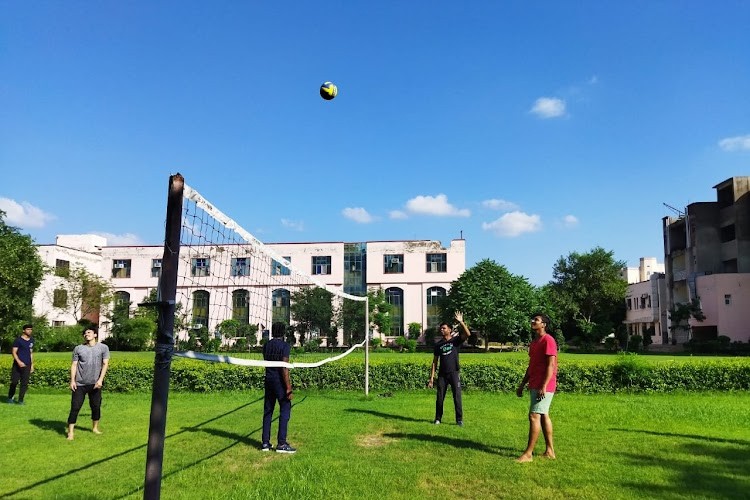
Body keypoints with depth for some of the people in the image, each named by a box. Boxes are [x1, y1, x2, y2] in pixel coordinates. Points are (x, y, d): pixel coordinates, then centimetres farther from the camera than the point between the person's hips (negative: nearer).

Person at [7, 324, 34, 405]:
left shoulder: (31, 340, 13)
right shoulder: (18, 340, -4)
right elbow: (13, 352, -8)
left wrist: (32, 365, 16)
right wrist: (19, 362, -21)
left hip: (27, 366, 5)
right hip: (18, 364, -5)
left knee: (24, 383, 2)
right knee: (14, 382, -2)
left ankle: (20, 400, 8)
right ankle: (10, 398, 17)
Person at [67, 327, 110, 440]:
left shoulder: (103, 348, 0)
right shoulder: (78, 348, 3)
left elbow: (105, 364, -3)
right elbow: (74, 365, 3)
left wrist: (100, 380, -11)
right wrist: (72, 381, -6)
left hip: (95, 384, 0)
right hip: (80, 384, 0)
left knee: (96, 406, 10)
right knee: (75, 407, -3)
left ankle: (95, 428, 28)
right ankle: (71, 432, 1)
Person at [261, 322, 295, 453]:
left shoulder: (266, 345, 8)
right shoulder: (285, 346, -12)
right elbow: (284, 368, -17)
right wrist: (289, 388, -16)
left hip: (268, 380, 7)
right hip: (280, 382, -7)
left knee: (267, 412, 10)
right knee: (285, 411, -1)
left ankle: (265, 443, 13)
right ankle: (281, 444, -2)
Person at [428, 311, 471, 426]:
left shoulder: (456, 340, 0)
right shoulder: (438, 344, 9)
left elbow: (468, 334, -19)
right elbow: (435, 362, 9)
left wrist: (461, 322, -29)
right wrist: (431, 378, 4)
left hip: (454, 374, -3)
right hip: (442, 375, 3)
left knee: (457, 397, -2)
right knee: (440, 398, 7)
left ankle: (459, 420, 8)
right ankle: (438, 418, 20)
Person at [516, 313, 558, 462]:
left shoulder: (548, 340, -13)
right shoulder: (534, 342, 16)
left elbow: (551, 365, -19)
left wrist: (543, 386, -24)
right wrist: (522, 385, 18)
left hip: (543, 386, -10)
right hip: (534, 385, 10)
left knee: (534, 416, -11)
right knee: (543, 415, 12)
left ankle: (528, 454, -8)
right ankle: (550, 450, 20)